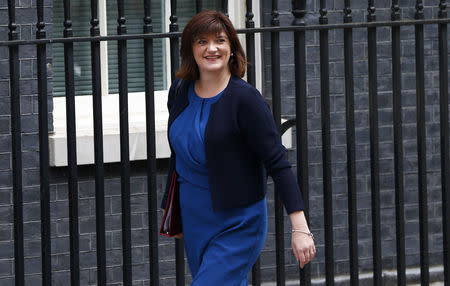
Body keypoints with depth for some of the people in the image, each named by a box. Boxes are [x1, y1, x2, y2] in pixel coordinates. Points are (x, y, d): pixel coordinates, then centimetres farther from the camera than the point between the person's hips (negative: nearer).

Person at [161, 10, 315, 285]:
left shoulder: (245, 98, -15)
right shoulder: (180, 91, 3)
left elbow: (278, 163, -18)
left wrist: (300, 228, -24)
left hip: (238, 224, -7)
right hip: (194, 219, 7)